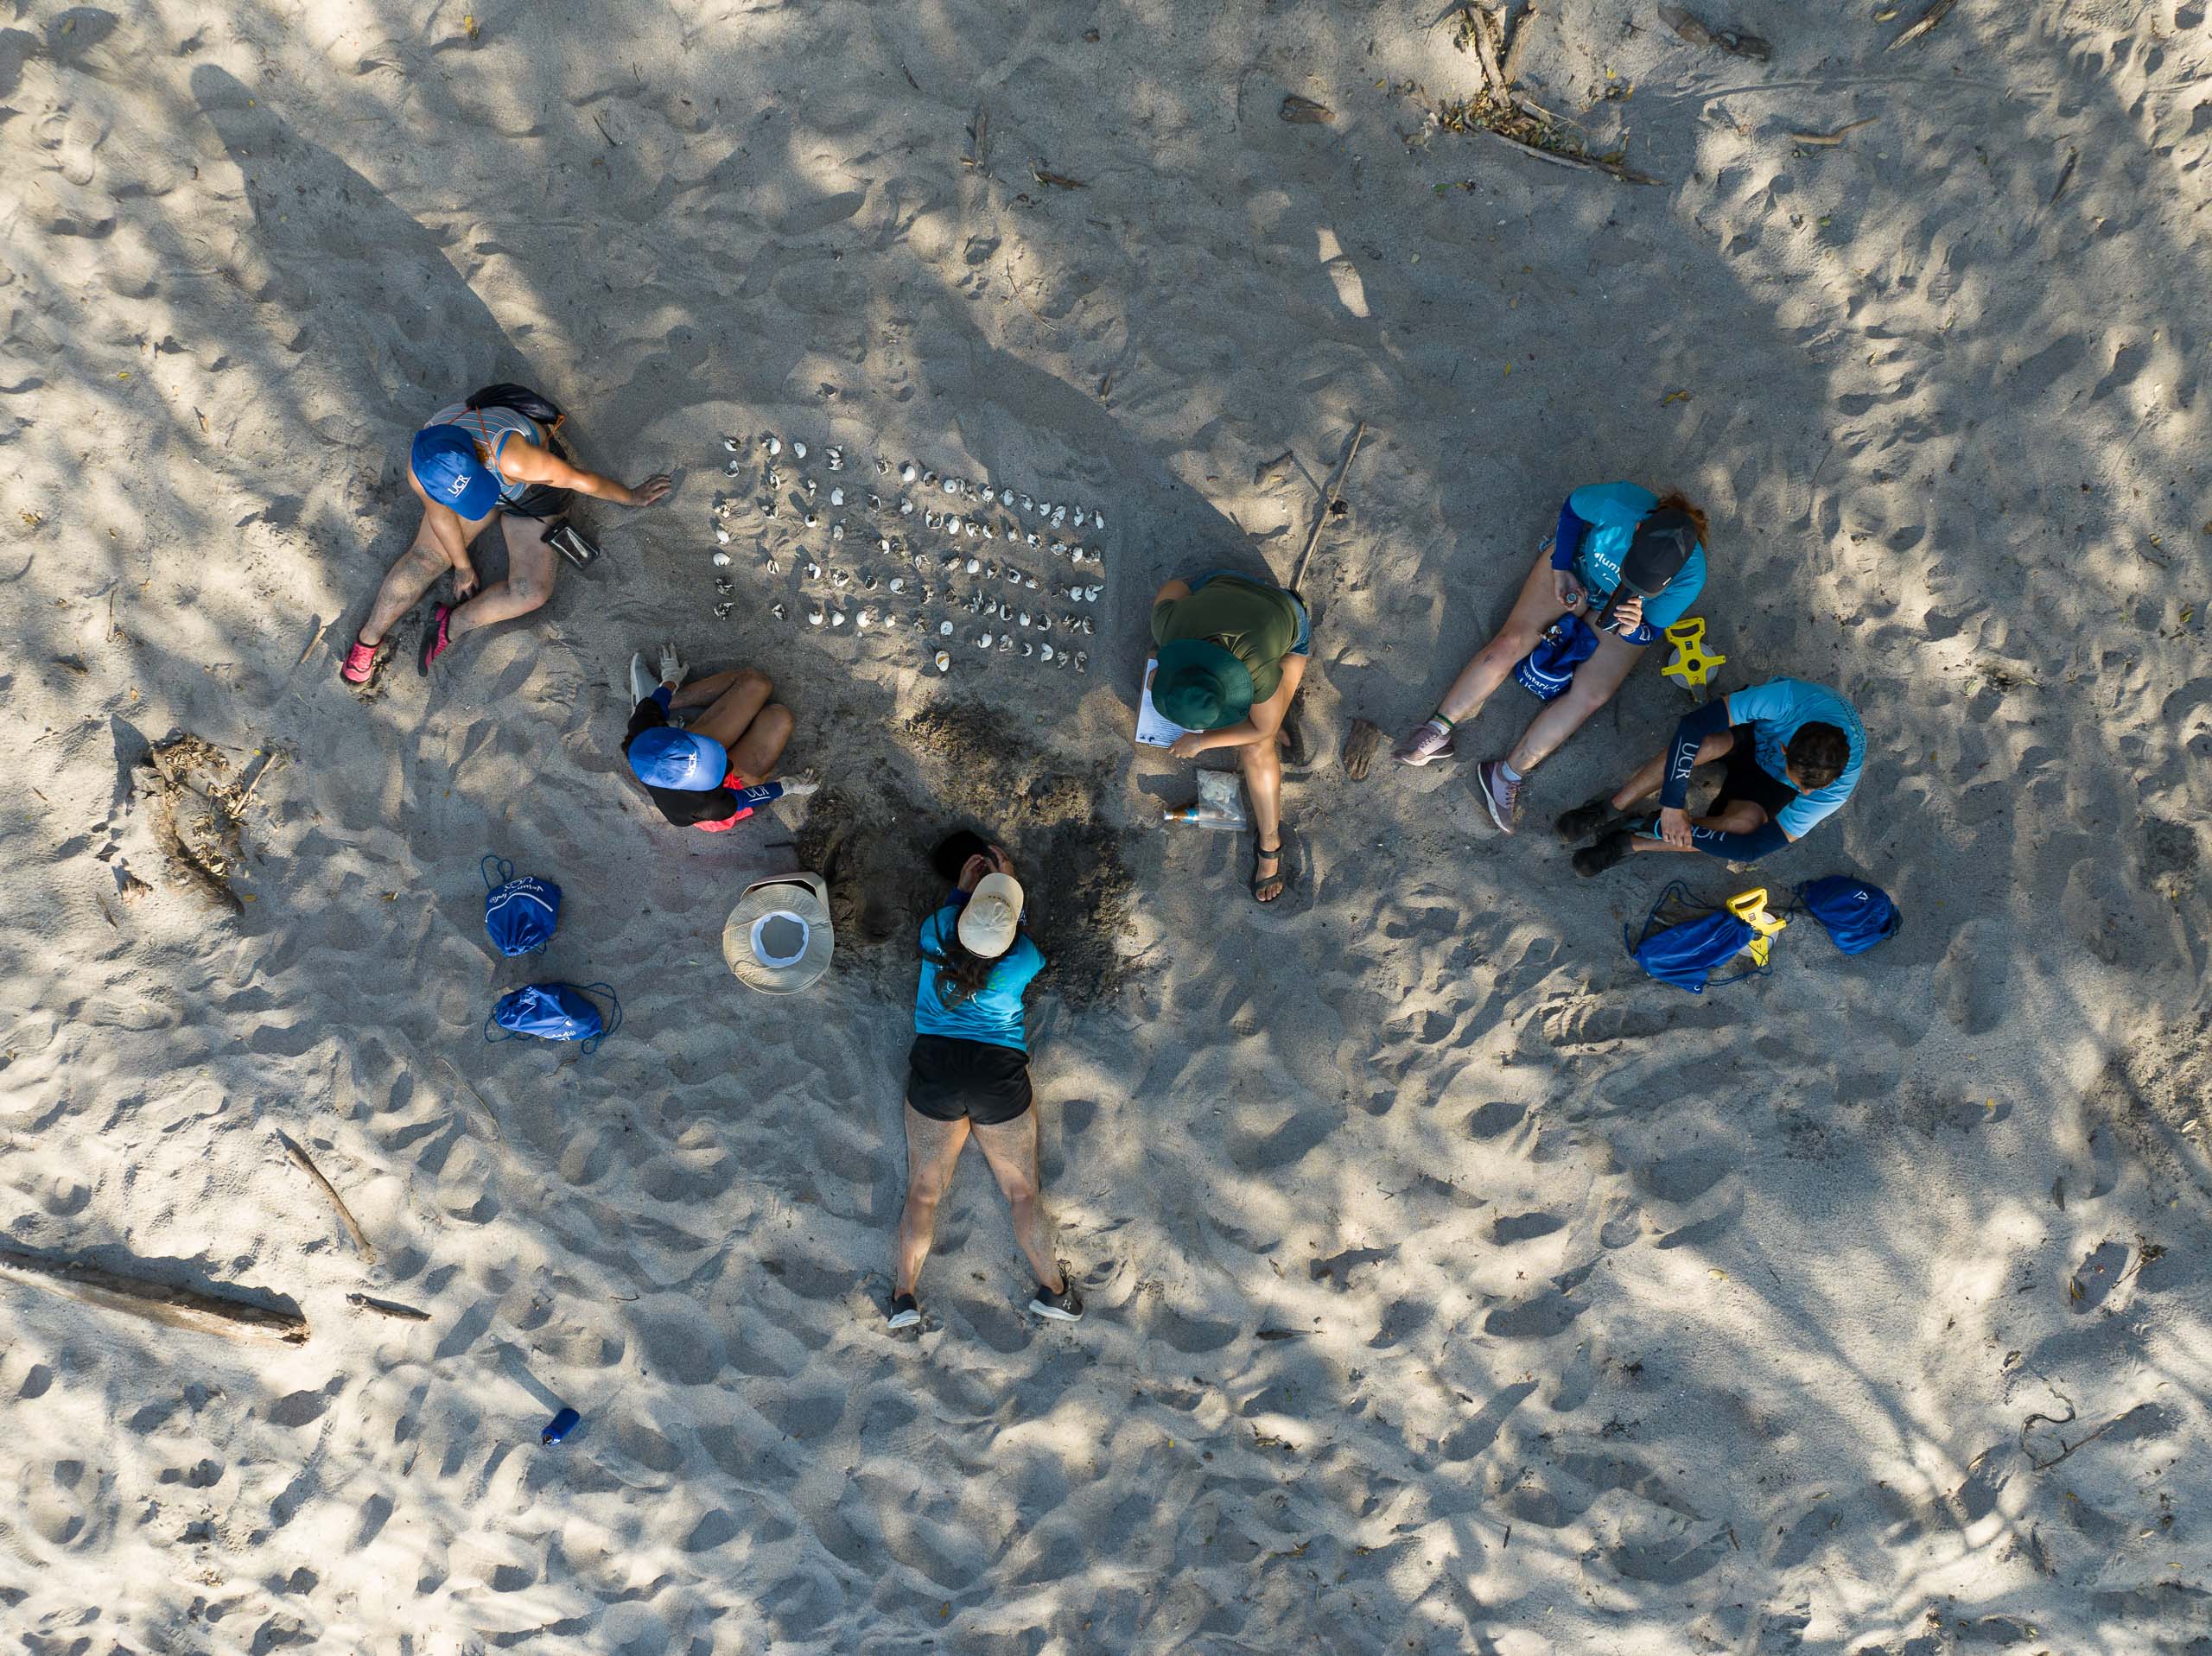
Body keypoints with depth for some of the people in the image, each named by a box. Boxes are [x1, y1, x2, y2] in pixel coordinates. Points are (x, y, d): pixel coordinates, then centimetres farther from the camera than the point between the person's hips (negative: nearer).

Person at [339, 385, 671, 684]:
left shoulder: (513, 457, -47)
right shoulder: (420, 471, -32)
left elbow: (581, 480, -31)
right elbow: (440, 514, -11)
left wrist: (632, 497, -15)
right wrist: (463, 567, 2)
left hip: (534, 496, -2)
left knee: (531, 591, -18)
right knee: (426, 557, -13)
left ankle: (450, 626, 3)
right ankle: (369, 638, 5)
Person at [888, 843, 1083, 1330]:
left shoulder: (936, 937, -7)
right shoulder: (1021, 960, -9)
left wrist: (964, 887, 32)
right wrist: (1009, 881, 23)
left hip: (935, 1067, 1)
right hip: (1000, 1074, -1)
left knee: (923, 1191, 9)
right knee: (1022, 1193, 11)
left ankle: (903, 1295, 4)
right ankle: (1052, 1289, 11)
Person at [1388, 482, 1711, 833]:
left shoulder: (1690, 578, -35)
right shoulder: (1619, 503, -38)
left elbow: (1650, 632, -18)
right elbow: (1573, 506, -14)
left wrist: (1632, 629, -42)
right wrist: (1561, 567, -18)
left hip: (1620, 616, 0)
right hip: (1575, 565, 0)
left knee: (1591, 695, -16)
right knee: (1510, 643, -14)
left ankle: (1508, 775, -7)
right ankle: (1438, 731, -2)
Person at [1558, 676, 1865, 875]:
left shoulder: (1840, 785, -35)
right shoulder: (1790, 698, -42)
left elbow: (1754, 848, -33)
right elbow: (1693, 725, -37)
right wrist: (1672, 804, -39)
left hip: (1771, 779, 0)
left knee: (1746, 821, -34)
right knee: (1709, 742, -38)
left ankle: (1631, 841, -20)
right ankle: (1611, 809, -24)